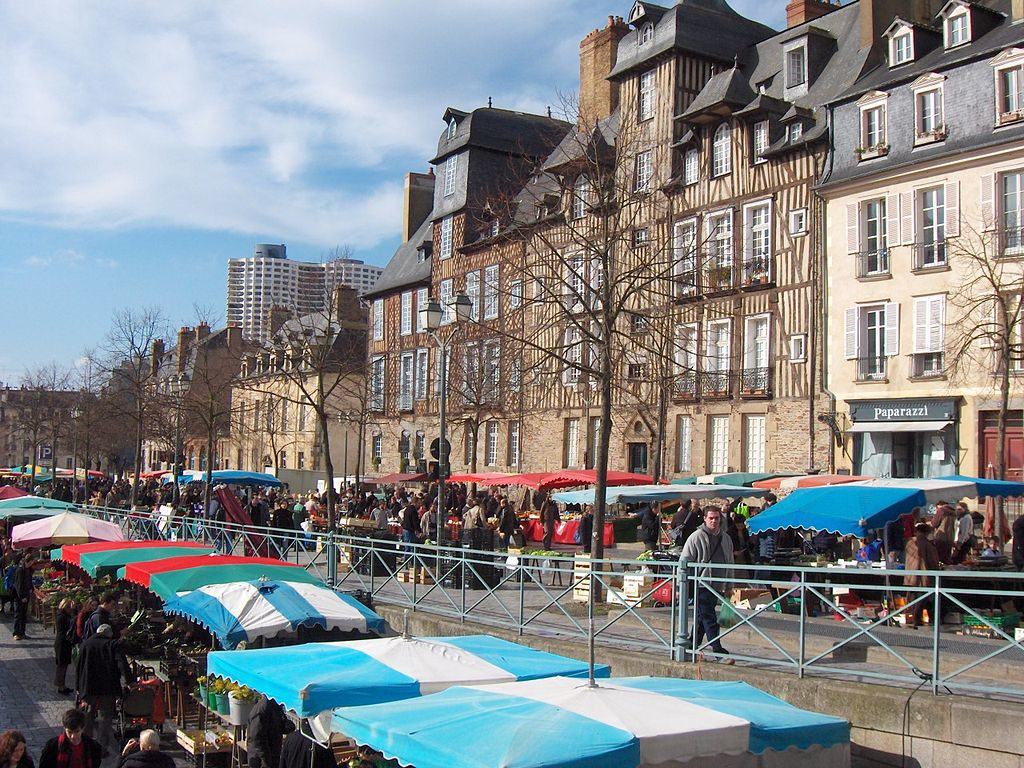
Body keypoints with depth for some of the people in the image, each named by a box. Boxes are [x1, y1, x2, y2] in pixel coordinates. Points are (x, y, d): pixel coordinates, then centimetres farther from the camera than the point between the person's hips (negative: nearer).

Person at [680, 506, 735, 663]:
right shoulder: (696, 537, -7)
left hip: (717, 585, 6)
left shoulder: (725, 538, 11)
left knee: (702, 618, 13)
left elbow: (729, 562, 21)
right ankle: (718, 651, -10)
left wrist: (728, 585, 20)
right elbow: (684, 561, -6)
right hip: (700, 584, -6)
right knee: (709, 619, -9)